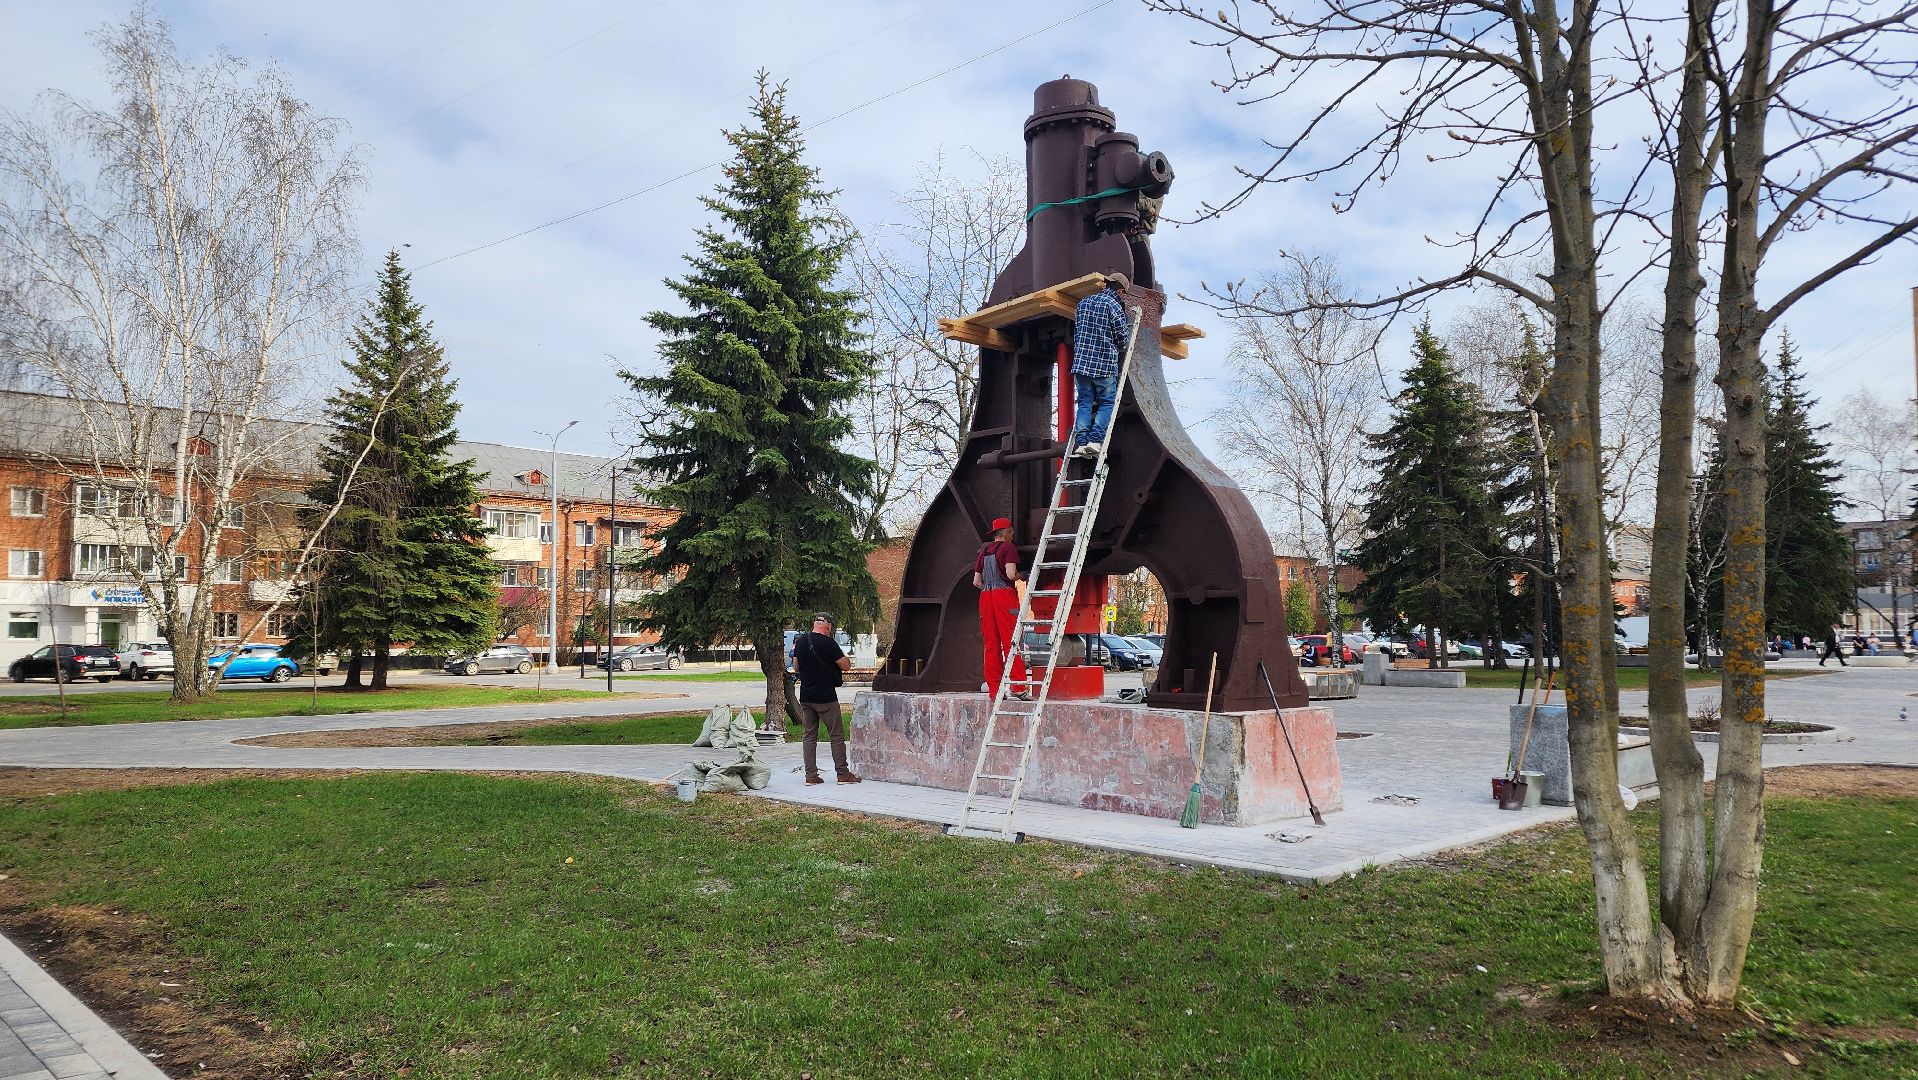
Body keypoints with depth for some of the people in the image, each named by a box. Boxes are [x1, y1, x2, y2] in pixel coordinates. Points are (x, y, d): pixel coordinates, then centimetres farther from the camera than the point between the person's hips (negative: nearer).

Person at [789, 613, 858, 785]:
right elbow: (846, 666, -8)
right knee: (837, 736, 2)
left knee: (809, 736, 10)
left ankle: (811, 775, 8)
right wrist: (845, 657, 11)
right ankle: (843, 773, 4)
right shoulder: (828, 643, -14)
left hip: (805, 697, 6)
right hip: (826, 698, -6)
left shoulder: (800, 641, 5)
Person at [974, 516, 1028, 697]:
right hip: (1004, 594, -6)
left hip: (985, 596, 6)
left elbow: (976, 582, 17)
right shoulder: (1008, 547, -1)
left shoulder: (984, 550, 19)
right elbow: (1011, 574, -14)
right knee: (1010, 641, -8)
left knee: (991, 643, 7)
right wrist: (1020, 576, 6)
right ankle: (1018, 687, -12)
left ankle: (994, 688, 7)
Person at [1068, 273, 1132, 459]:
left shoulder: (1084, 302, 13)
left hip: (1081, 361, 5)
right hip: (1105, 362, -5)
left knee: (1085, 403, 7)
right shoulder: (1114, 305, -6)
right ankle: (1095, 440, -12)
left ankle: (1081, 442, -5)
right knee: (1107, 403, 2)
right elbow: (1122, 336, -3)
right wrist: (1118, 349, 18)